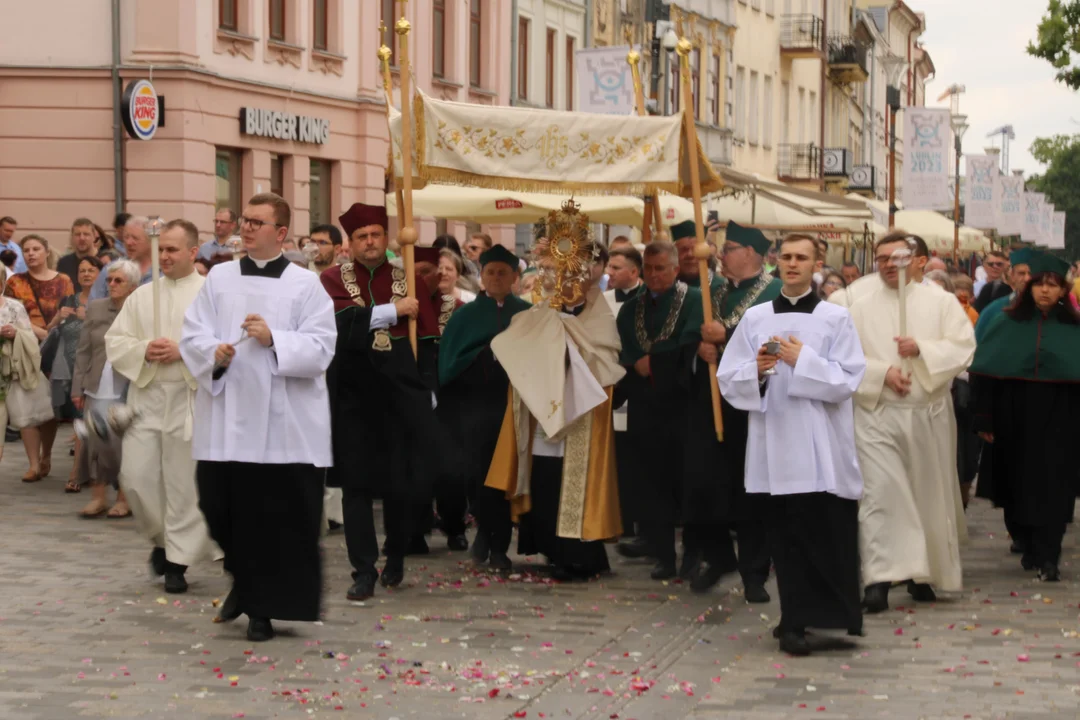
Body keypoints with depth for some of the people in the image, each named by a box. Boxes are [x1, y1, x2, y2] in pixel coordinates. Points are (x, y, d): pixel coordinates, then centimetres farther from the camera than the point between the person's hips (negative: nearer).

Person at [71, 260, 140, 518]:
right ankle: (98, 496, 10)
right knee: (96, 440, 1)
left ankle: (124, 498, 12)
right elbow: (83, 352, 9)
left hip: (129, 388, -3)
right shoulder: (95, 308, 7)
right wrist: (77, 388, 5)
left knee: (125, 442, 1)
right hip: (98, 387, 3)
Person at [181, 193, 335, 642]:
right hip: (226, 421, 3)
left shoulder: (306, 285, 2)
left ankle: (262, 608, 10)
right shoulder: (219, 278, 10)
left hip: (284, 425, -2)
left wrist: (274, 340, -19)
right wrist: (214, 353, -17)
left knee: (276, 518, -2)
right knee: (220, 505, 4)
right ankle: (244, 581, 30)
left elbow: (320, 349, -6)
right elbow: (192, 335, 4)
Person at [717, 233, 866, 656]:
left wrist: (803, 361, -12)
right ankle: (796, 622, 7)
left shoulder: (836, 319, 4)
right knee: (787, 536, 2)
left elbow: (848, 380, -4)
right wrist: (756, 370, -11)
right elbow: (728, 379, 8)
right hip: (774, 440, 2)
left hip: (820, 447, -2)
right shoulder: (755, 318, 10)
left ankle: (798, 621, 4)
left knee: (827, 534, -4)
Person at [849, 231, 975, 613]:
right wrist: (882, 372, -15)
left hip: (929, 414, 1)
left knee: (928, 493, 8)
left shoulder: (941, 302, 4)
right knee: (879, 492, -12)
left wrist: (922, 349, -18)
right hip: (877, 414, -1)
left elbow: (963, 347, -4)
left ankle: (922, 573, 23)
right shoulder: (861, 308, 5)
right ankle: (879, 578, -16)